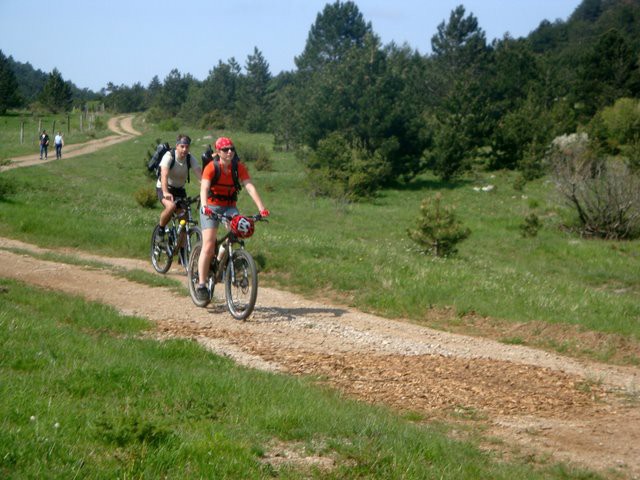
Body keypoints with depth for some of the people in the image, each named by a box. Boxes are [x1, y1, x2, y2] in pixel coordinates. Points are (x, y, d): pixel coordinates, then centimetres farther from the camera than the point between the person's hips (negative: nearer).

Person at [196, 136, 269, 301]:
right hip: (211, 207, -3)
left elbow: (250, 187, -19)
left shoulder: (239, 167, -8)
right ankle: (201, 285, -8)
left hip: (230, 207, 3)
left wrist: (261, 208, -32)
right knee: (208, 246, -13)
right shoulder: (211, 167, -16)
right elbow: (204, 188, -29)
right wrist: (204, 206, -49)